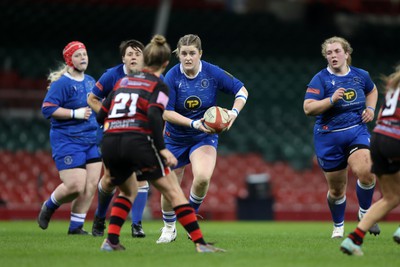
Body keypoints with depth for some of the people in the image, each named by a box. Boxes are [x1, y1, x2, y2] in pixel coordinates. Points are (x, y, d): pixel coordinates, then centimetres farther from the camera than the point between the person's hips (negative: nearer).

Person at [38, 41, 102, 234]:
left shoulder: (90, 81, 14)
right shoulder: (61, 83, -11)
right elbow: (47, 109, -17)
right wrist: (75, 113, -20)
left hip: (91, 141, 7)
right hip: (67, 142, -7)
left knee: (90, 186, -2)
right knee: (75, 186, -13)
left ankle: (76, 226, 10)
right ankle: (48, 207, 16)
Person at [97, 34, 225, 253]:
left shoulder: (123, 81, 21)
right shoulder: (158, 86, 5)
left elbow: (101, 116, 19)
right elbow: (153, 115, -13)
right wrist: (162, 149, -14)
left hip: (109, 143, 6)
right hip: (138, 142, -5)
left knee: (128, 191, 29)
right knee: (173, 192, 2)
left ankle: (111, 241, 15)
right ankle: (200, 243, -4)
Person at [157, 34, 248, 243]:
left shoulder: (213, 73, -13)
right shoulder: (172, 77, -15)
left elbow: (241, 90, -3)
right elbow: (166, 112, -18)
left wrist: (234, 111, -21)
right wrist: (193, 123, -30)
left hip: (204, 137, -1)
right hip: (175, 138, 1)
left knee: (202, 177, -28)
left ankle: (191, 214, 3)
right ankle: (169, 228, 34)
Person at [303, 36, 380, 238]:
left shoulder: (360, 75, 4)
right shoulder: (320, 79, -8)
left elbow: (372, 91, 27)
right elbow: (308, 108, -17)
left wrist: (370, 108, 9)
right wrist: (331, 100, -28)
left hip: (357, 132, 2)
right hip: (329, 137, -2)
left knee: (365, 172, -26)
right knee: (336, 189, 6)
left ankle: (365, 212, -1)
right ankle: (338, 226, 33)